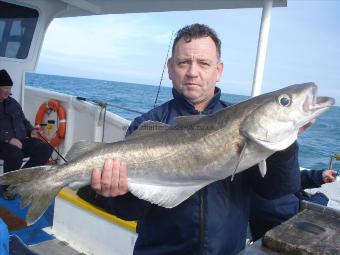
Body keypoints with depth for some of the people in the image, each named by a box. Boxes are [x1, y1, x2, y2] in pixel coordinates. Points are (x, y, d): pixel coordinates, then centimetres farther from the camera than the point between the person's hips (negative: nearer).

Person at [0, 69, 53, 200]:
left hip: (20, 140, 6)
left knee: (45, 149, -18)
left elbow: (24, 121, 25)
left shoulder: (12, 102, 17)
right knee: (15, 154, -39)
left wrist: (31, 131, 4)